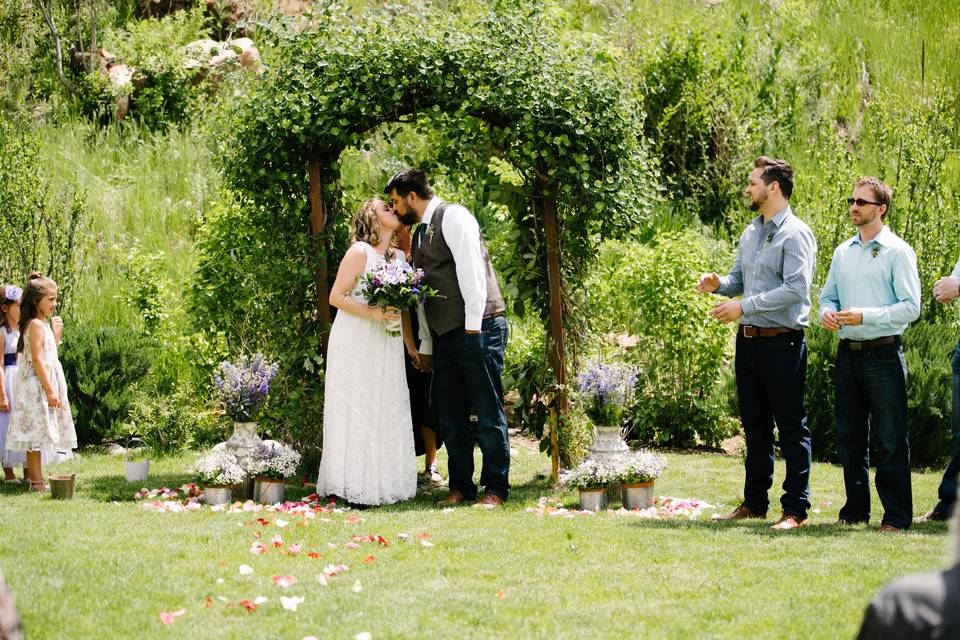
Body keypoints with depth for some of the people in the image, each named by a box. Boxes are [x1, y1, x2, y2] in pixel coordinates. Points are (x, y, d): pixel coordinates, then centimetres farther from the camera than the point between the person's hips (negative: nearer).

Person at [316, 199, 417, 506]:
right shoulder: (359, 252, -8)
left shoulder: (397, 256, 12)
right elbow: (336, 296, -11)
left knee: (389, 411, 5)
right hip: (356, 343, -7)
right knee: (357, 411, -6)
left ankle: (383, 484, 10)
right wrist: (373, 314, -20)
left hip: (386, 345, 7)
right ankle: (356, 487, -3)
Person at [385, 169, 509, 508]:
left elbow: (470, 270, -15)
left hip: (476, 329, -9)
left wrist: (473, 325, -19)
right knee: (451, 416, 9)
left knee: (487, 413, -4)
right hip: (444, 336, 9)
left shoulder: (452, 216, -6)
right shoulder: (420, 235, 21)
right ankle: (460, 487, 16)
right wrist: (425, 346, 20)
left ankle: (496, 488, 2)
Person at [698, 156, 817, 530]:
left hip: (782, 342, -8)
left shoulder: (795, 234, -11)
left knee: (791, 428, -3)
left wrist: (744, 306, -21)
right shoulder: (750, 233, 14)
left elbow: (795, 289, -21)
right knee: (754, 426, 14)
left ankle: (795, 509, 0)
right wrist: (719, 284, -1)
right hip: (748, 341, 8)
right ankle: (754, 503, 23)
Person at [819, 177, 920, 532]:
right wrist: (827, 313, -2)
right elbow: (828, 296, 21)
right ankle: (855, 509, 20)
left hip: (883, 354, -6)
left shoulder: (898, 252, -5)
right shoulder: (843, 252, 14)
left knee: (891, 439, -3)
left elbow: (911, 307, -10)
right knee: (849, 436, 11)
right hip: (848, 353, 6)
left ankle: (897, 515, 1)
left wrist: (865, 315, -19)